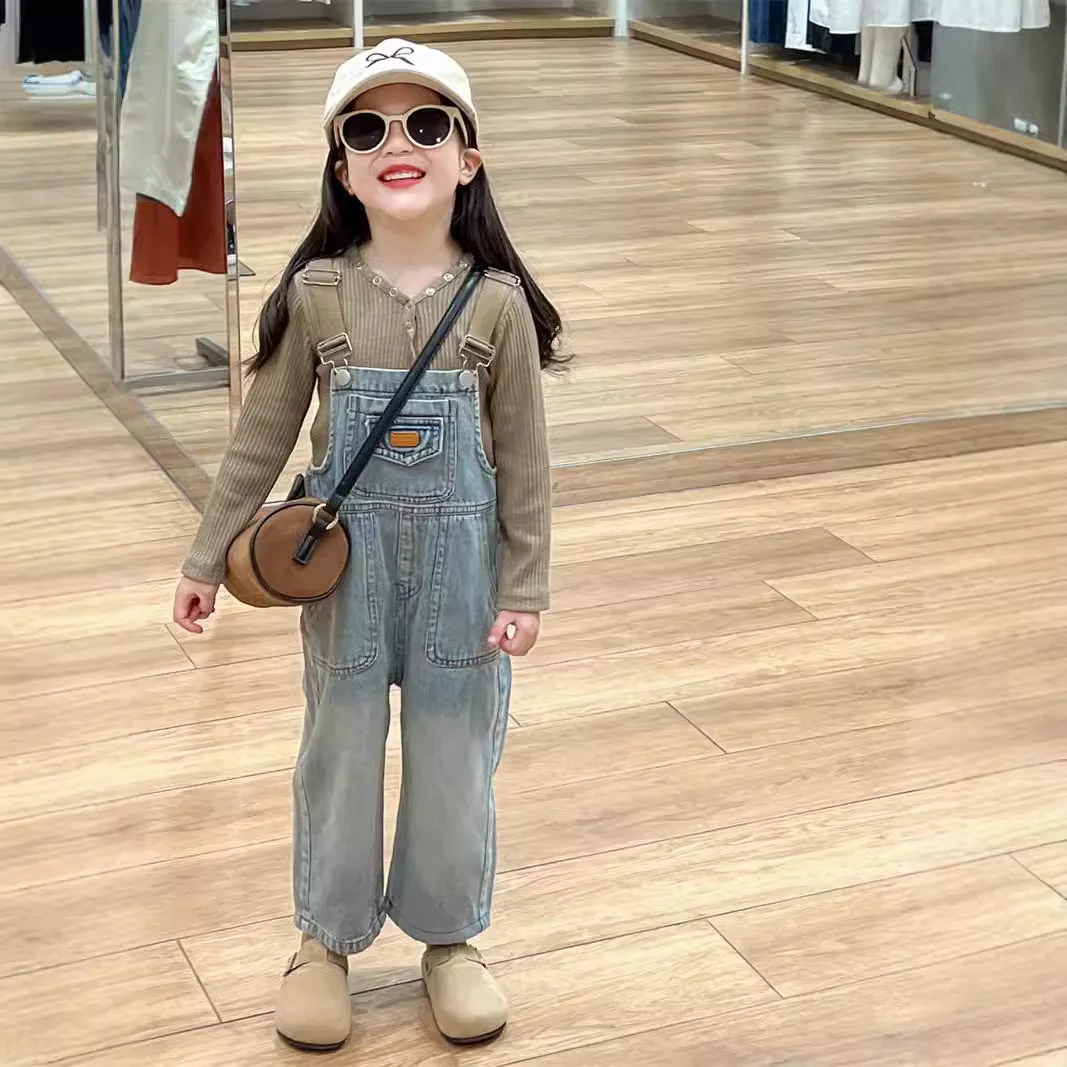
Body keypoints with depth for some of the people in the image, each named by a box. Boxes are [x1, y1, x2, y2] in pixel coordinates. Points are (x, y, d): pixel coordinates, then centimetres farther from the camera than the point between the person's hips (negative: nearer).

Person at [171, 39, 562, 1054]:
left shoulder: (497, 303, -11)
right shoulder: (316, 295, -10)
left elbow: (524, 461, -5)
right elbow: (261, 438, -2)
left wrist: (525, 589, -4)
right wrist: (206, 559, 1)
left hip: (460, 560, 0)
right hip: (346, 557, 0)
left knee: (455, 753, 13)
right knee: (340, 749, 14)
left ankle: (449, 935, 33)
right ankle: (326, 937, 32)